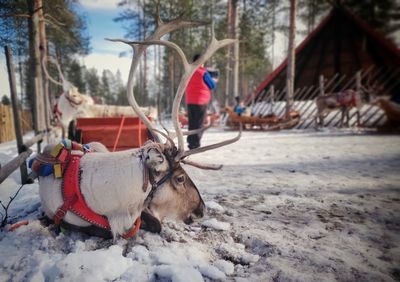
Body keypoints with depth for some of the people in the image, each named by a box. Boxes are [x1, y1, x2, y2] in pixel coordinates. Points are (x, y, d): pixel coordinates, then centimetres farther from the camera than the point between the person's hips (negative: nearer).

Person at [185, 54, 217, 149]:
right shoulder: (203, 73, -10)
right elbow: (212, 85, -2)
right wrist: (214, 81, 21)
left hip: (189, 101, 6)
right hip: (201, 101, -6)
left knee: (192, 123, 14)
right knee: (199, 124, 0)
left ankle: (191, 142, 18)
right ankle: (195, 144, -1)